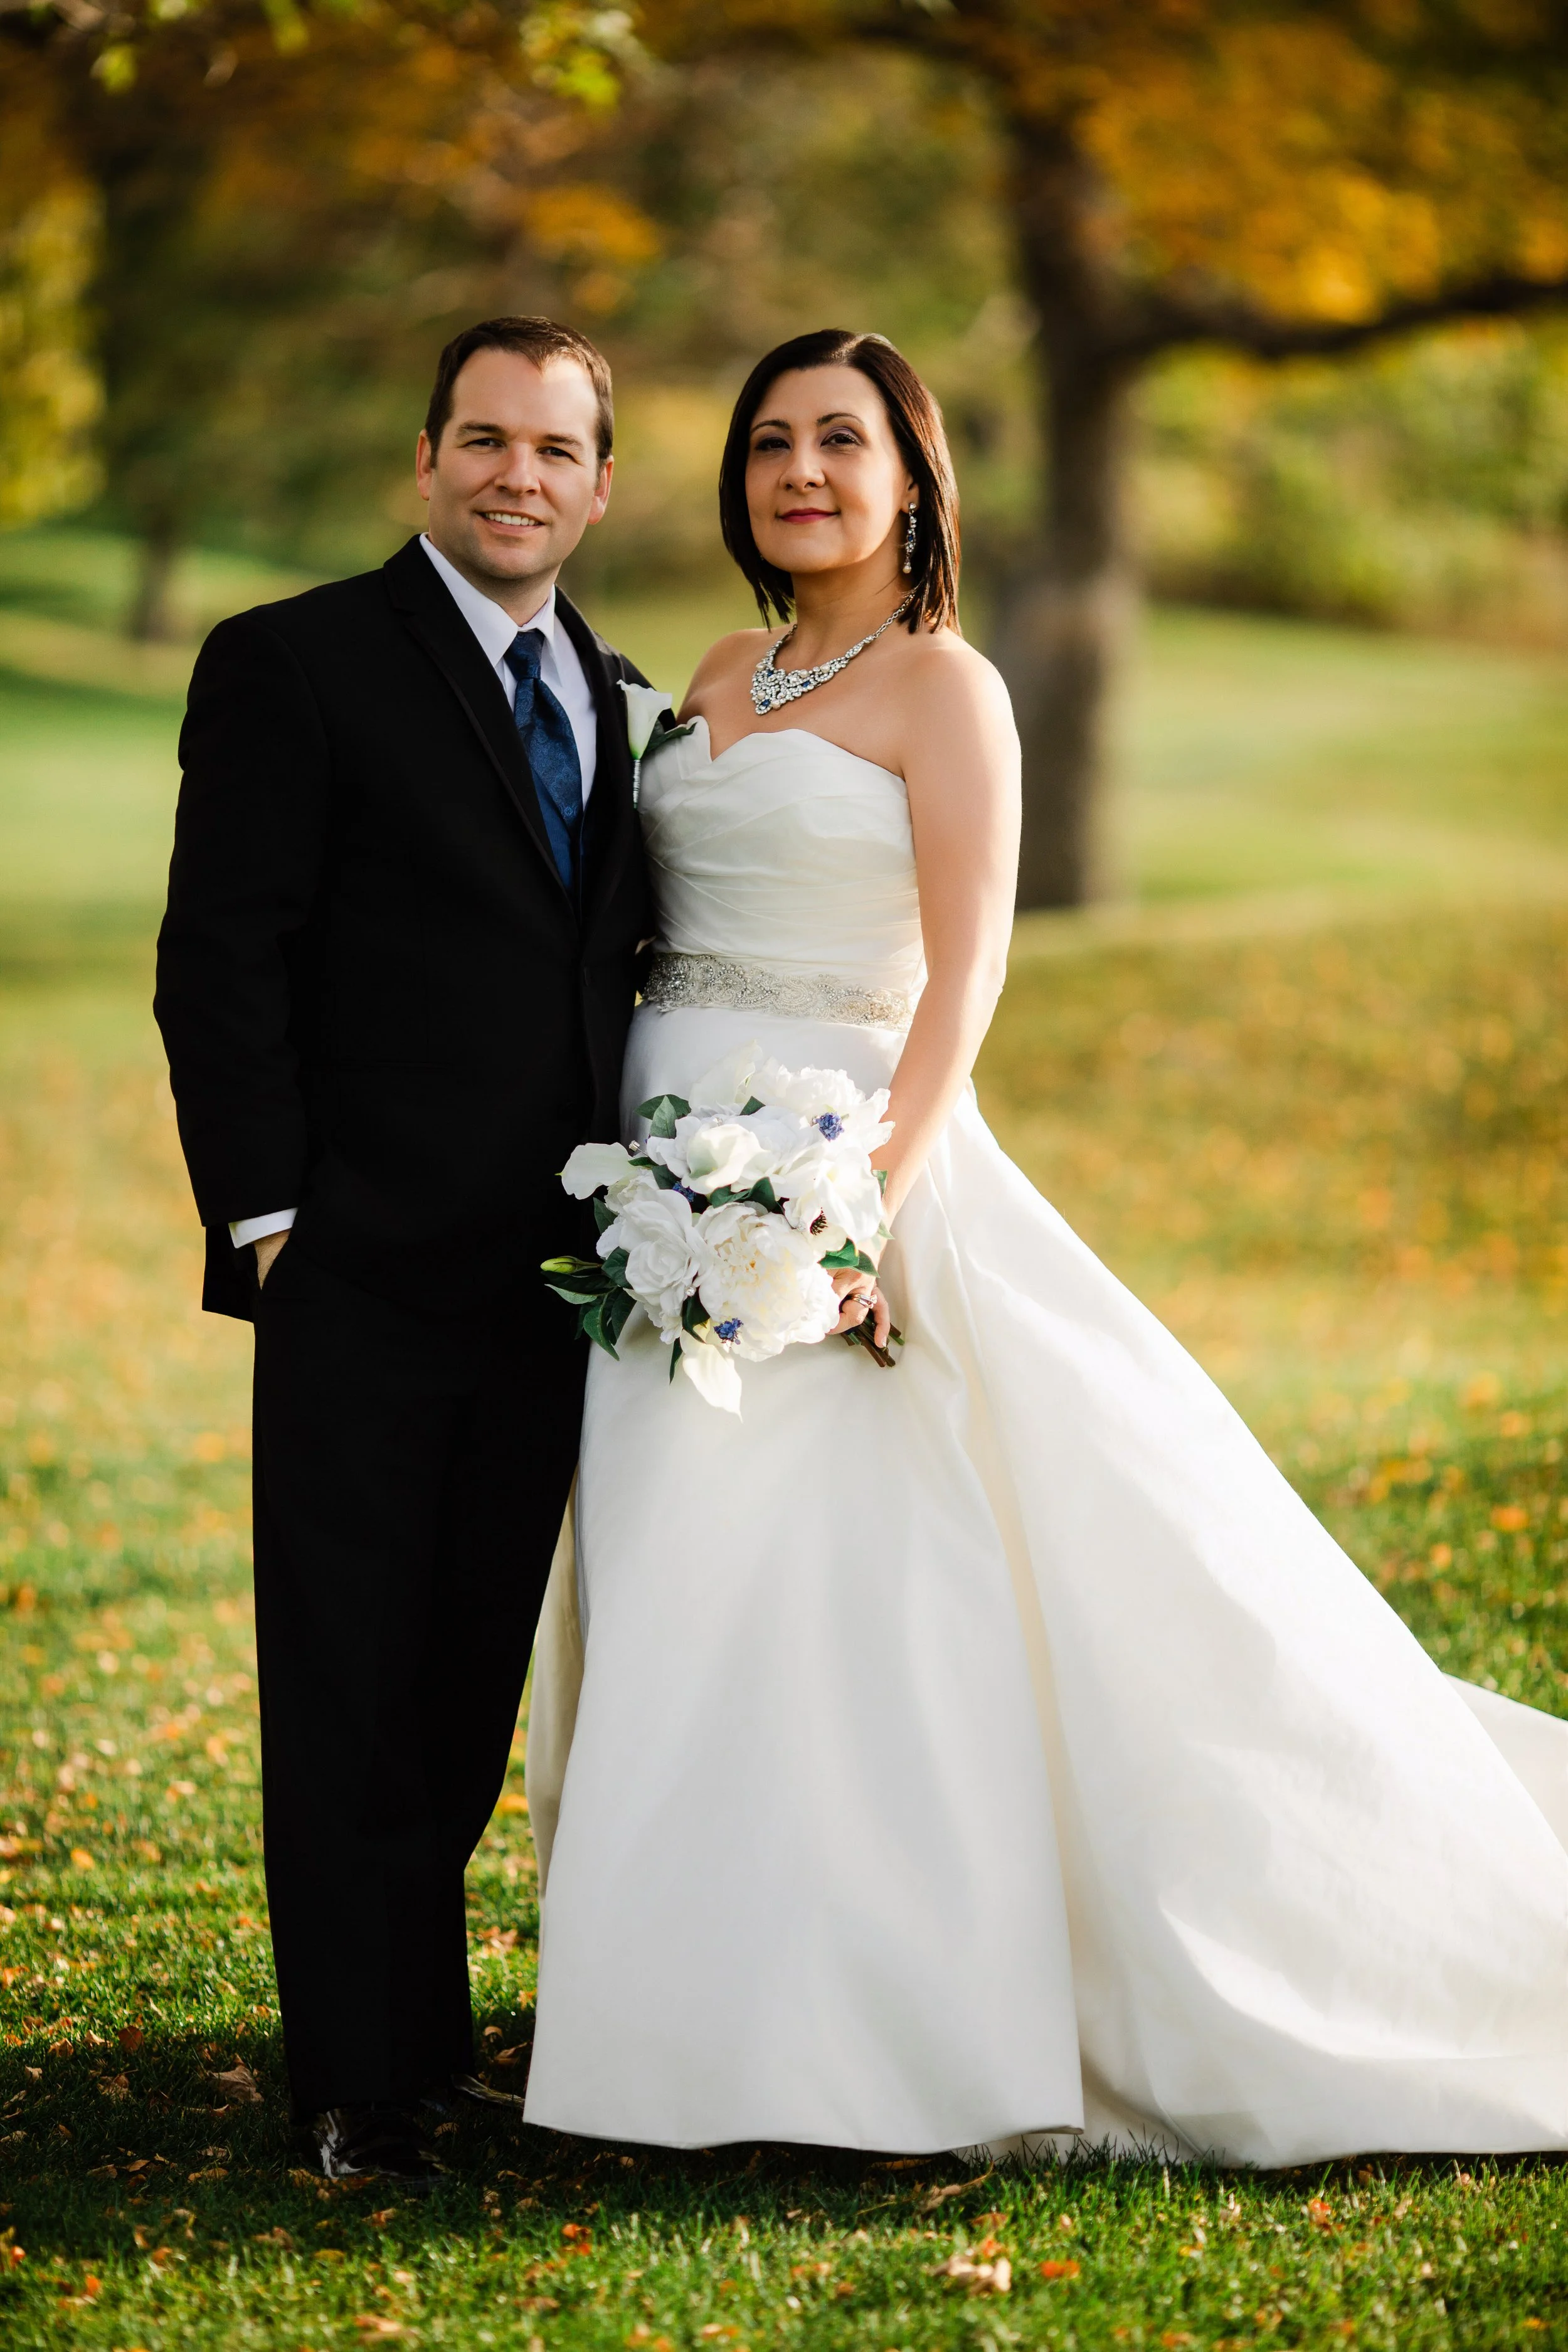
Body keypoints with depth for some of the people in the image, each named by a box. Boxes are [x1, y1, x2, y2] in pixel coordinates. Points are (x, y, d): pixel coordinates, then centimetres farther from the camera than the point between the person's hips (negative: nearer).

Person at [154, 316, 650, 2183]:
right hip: (362, 1274, -5)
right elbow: (219, 963, -8)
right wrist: (263, 1217, -14)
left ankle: (426, 2025, 25)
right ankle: (364, 2083, 9)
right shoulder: (293, 667, -4)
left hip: (551, 1280, 5)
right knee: (351, 1686, 1)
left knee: (470, 1680, 13)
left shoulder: (622, 701, 15)